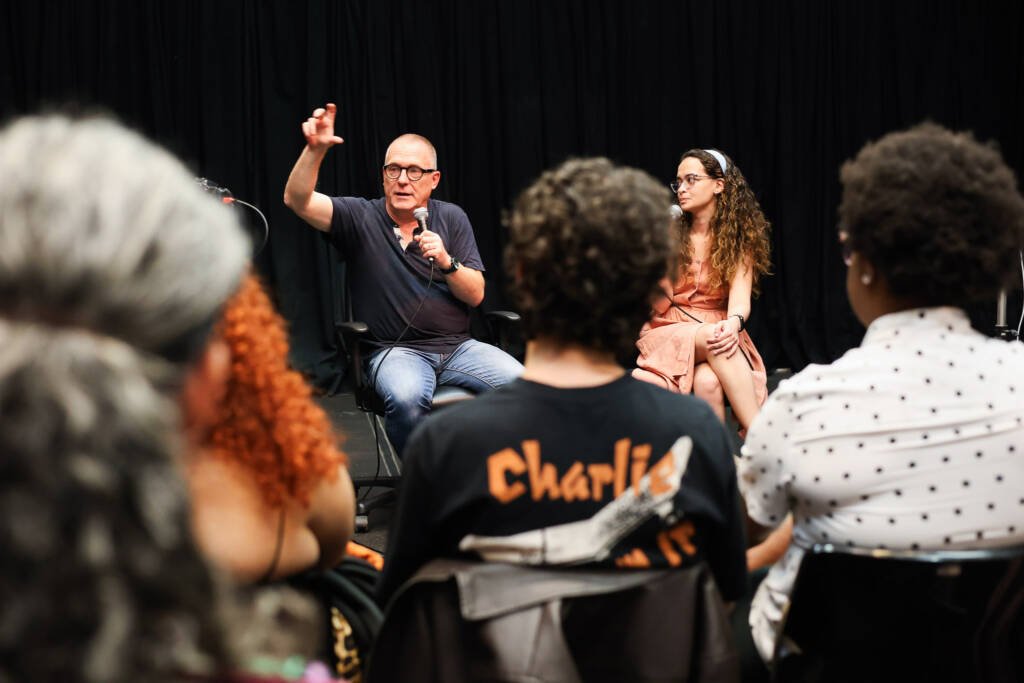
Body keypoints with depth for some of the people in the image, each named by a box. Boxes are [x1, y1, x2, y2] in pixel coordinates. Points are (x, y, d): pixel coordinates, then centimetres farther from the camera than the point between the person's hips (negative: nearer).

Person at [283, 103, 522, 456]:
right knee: (407, 398, -38)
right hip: (395, 349, -3)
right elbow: (298, 200, -14)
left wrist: (446, 261, -14)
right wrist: (315, 149, -29)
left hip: (457, 346, 3)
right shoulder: (359, 217, 2)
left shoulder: (451, 218, 10)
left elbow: (475, 295, 5)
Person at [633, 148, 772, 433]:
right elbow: (660, 306, -3)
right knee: (710, 335, -35)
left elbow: (740, 298, -11)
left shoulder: (741, 237, 5)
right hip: (667, 335, 0)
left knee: (709, 382, -36)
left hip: (717, 335, 1)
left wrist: (734, 324, -34)